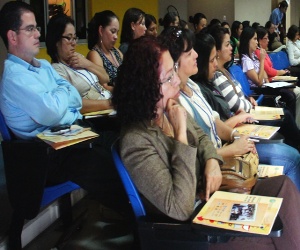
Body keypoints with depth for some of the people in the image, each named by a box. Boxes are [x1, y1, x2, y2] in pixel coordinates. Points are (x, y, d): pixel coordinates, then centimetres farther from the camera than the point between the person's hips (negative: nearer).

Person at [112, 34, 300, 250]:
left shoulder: (170, 110, -3)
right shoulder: (135, 142, -28)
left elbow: (200, 137, 18)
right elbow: (181, 208, -31)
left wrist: (212, 161, -7)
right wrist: (180, 134, -29)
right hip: (190, 226, -8)